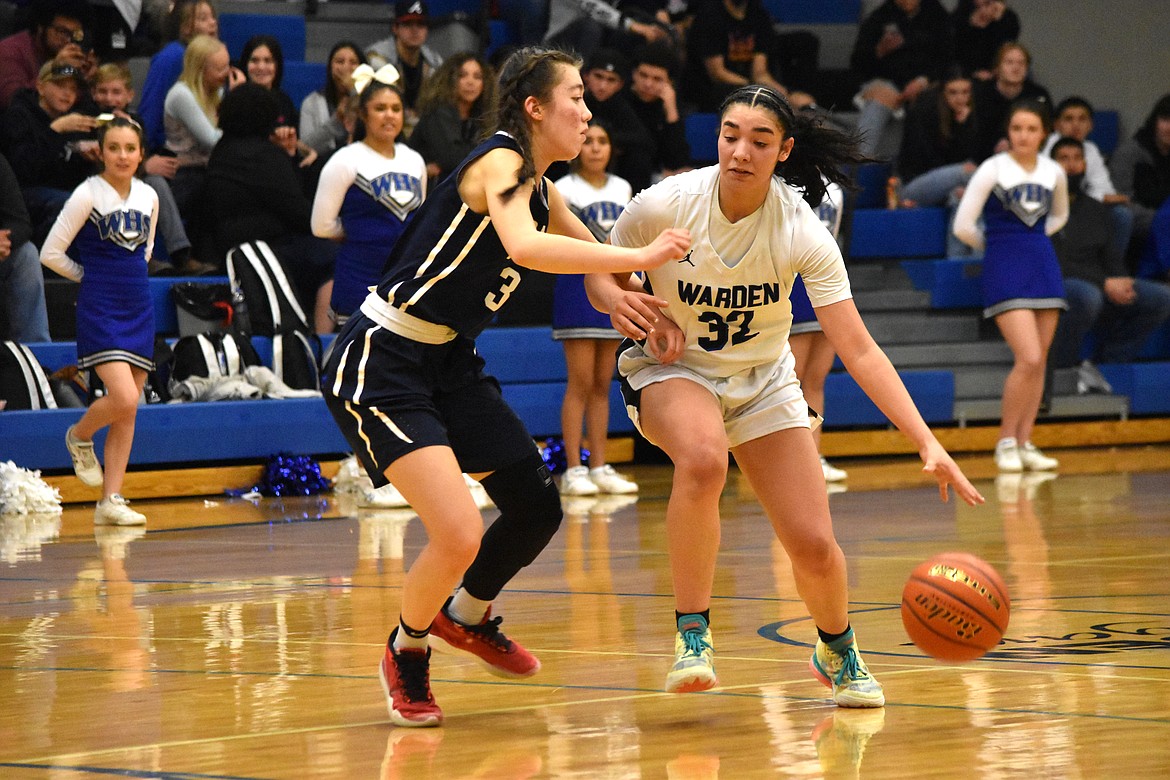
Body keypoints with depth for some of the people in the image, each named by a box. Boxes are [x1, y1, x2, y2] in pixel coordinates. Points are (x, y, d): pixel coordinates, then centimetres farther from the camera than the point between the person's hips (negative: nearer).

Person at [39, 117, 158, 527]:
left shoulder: (148, 197, 7)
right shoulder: (88, 195, -10)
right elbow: (51, 252, -8)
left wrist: (128, 274, 11)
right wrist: (90, 274, 3)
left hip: (139, 308, 6)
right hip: (100, 309, -6)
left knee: (128, 411, 4)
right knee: (123, 399, -20)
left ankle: (111, 501, 8)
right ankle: (80, 436, 12)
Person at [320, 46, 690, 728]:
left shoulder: (541, 191, 10)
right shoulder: (499, 164, -18)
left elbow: (593, 254, 25)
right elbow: (522, 246, -38)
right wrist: (640, 257, -36)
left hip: (450, 363, 10)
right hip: (381, 365, -10)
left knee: (537, 507, 11)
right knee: (459, 534, -19)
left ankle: (468, 618, 39)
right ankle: (407, 651, 11)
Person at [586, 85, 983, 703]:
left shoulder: (802, 231, -23)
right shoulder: (666, 204, -23)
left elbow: (858, 351, -25)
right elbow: (598, 274, -4)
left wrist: (927, 444, -34)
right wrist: (619, 299, -29)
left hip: (763, 379, 2)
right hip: (671, 370, -2)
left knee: (813, 546, -7)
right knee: (703, 459, -38)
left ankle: (837, 651, 29)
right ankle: (691, 632, -21)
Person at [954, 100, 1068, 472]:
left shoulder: (1054, 173, 7)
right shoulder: (993, 169, -8)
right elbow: (963, 226, -8)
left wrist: (1034, 240, 12)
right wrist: (998, 244, 8)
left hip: (1043, 265, 5)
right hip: (1005, 272, -5)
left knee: (1038, 361, 4)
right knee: (1028, 359, -15)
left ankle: (1024, 442, 12)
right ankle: (1006, 441, -1)